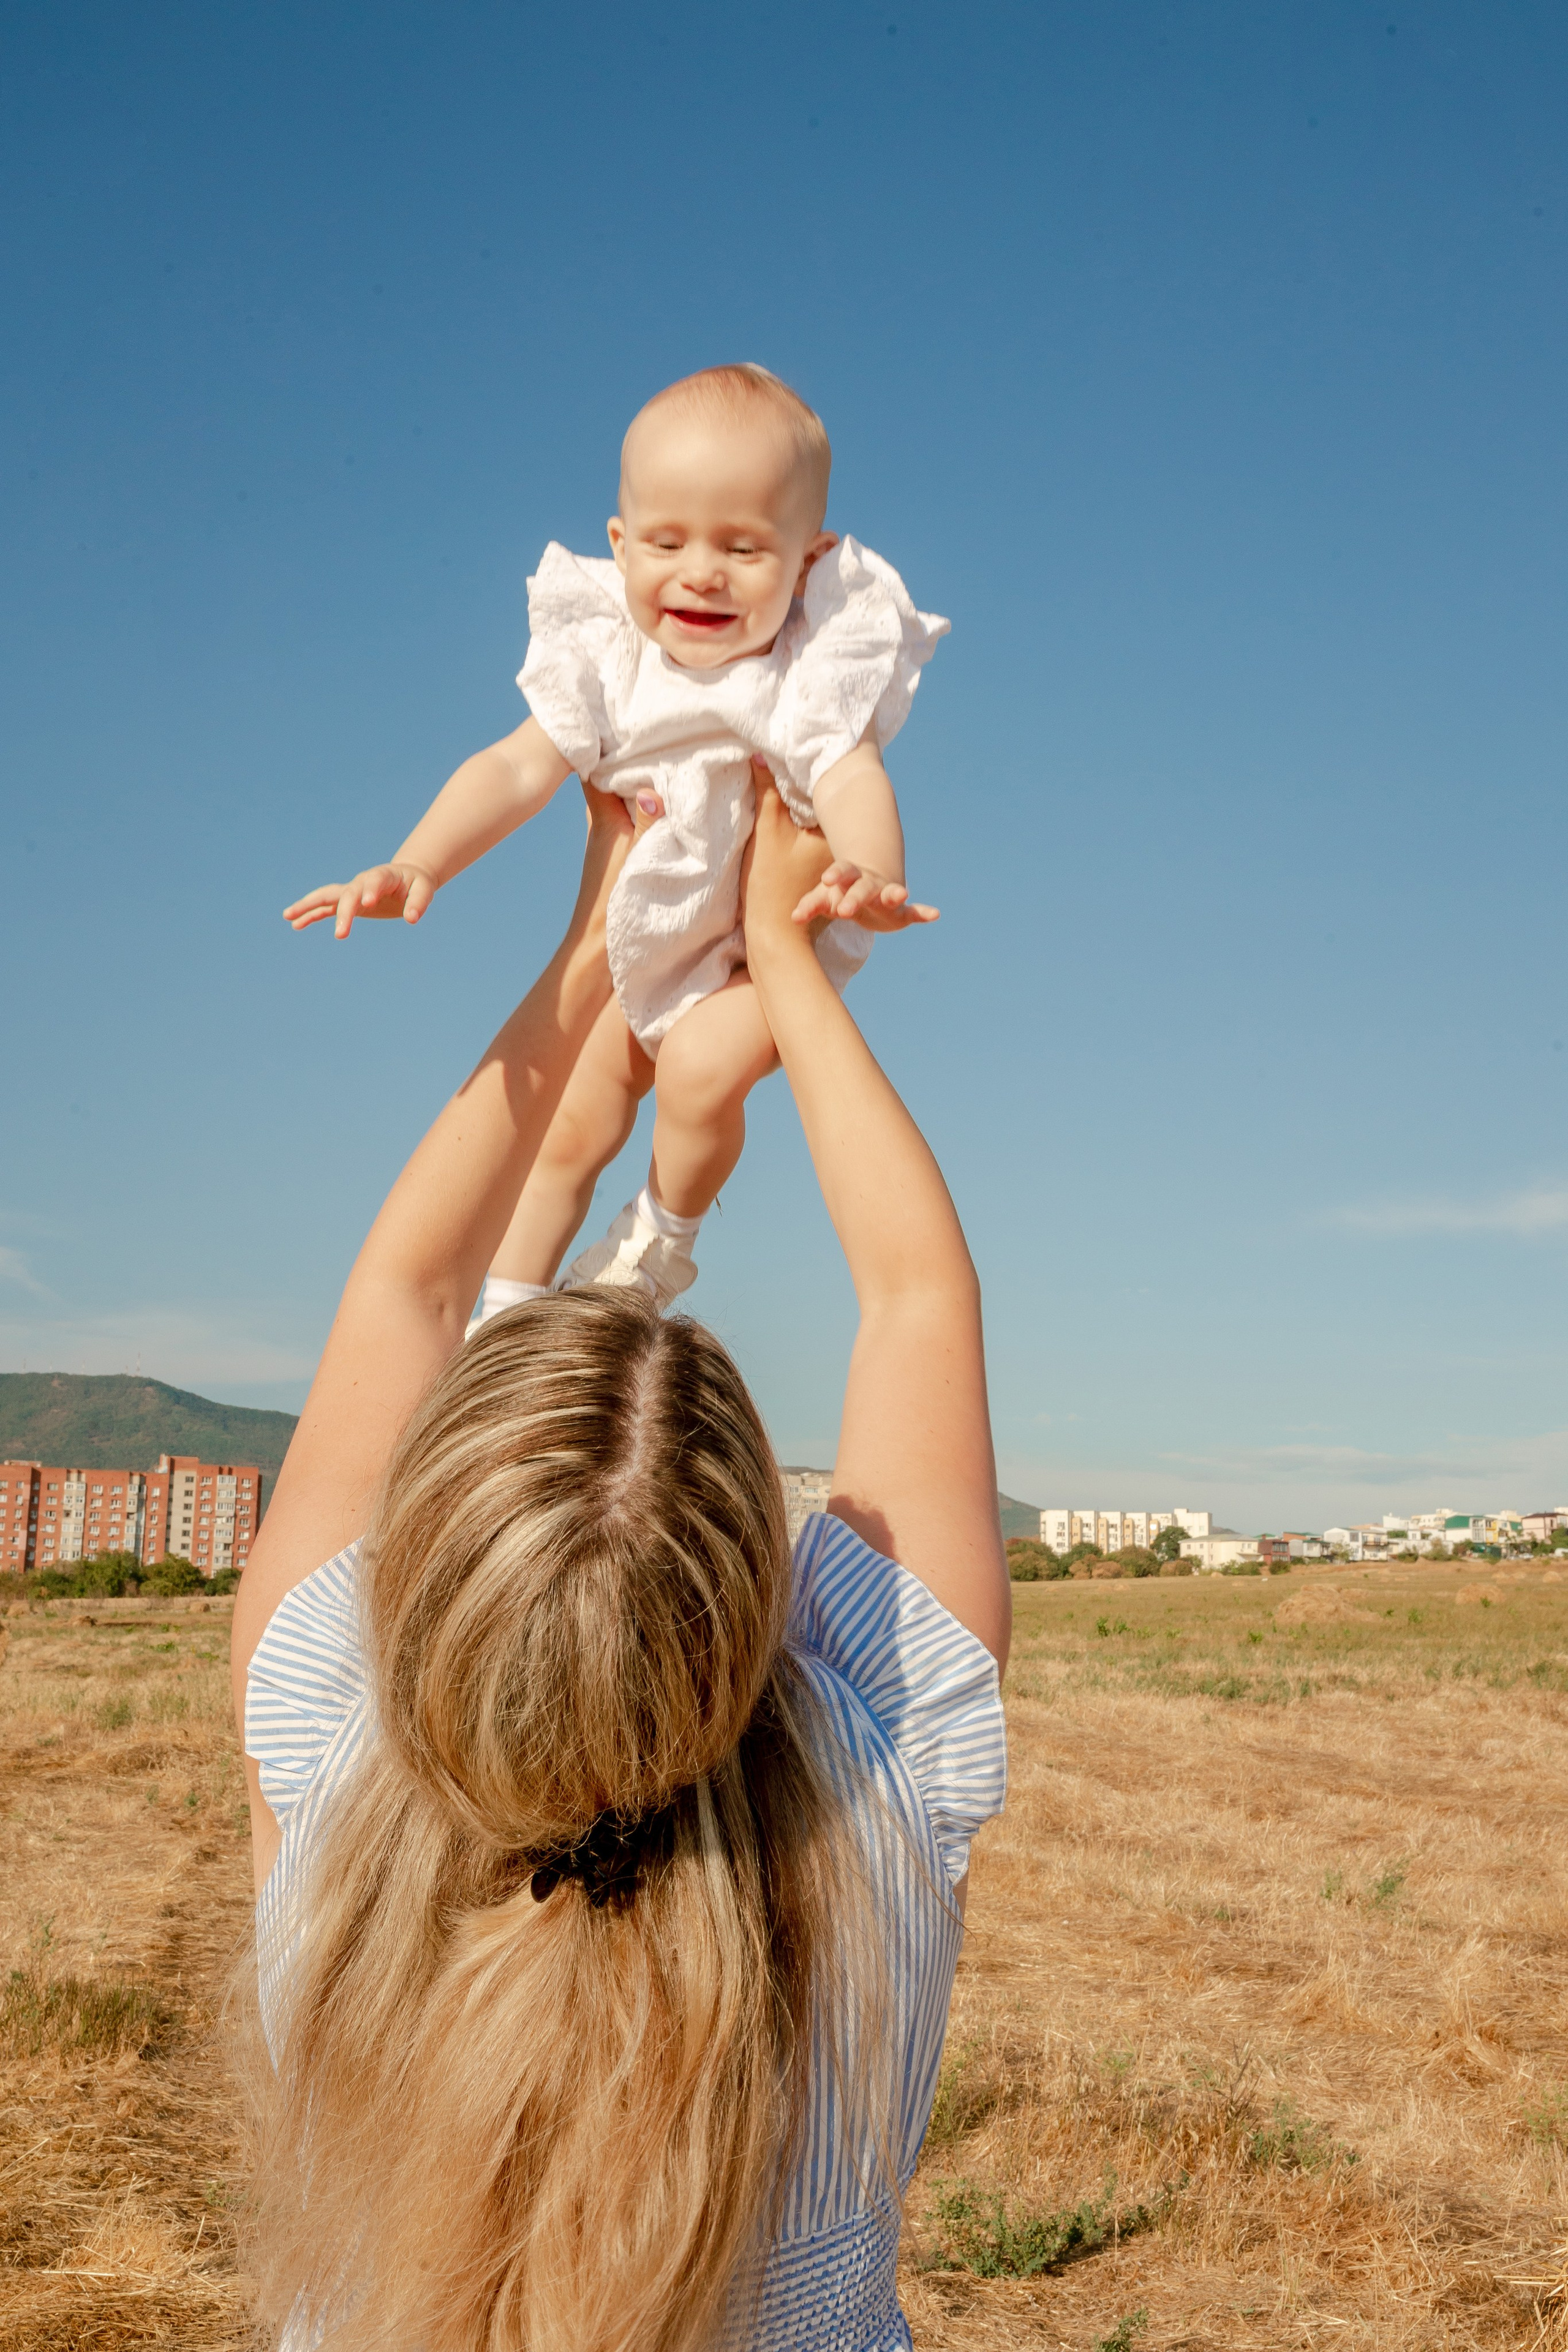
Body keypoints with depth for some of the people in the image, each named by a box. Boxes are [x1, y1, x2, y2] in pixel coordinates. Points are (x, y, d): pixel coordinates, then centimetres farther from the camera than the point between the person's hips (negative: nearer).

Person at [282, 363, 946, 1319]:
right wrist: (415, 866, -39)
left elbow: (853, 780, -42)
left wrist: (871, 875, -66)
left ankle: (664, 1241, 2)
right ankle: (508, 1312, 27)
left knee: (703, 1066, -29)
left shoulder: (811, 676, -27)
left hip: (770, 945, -4)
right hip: (637, 943, 4)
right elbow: (518, 770, -22)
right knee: (572, 1124, 8)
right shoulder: (606, 663, -17)